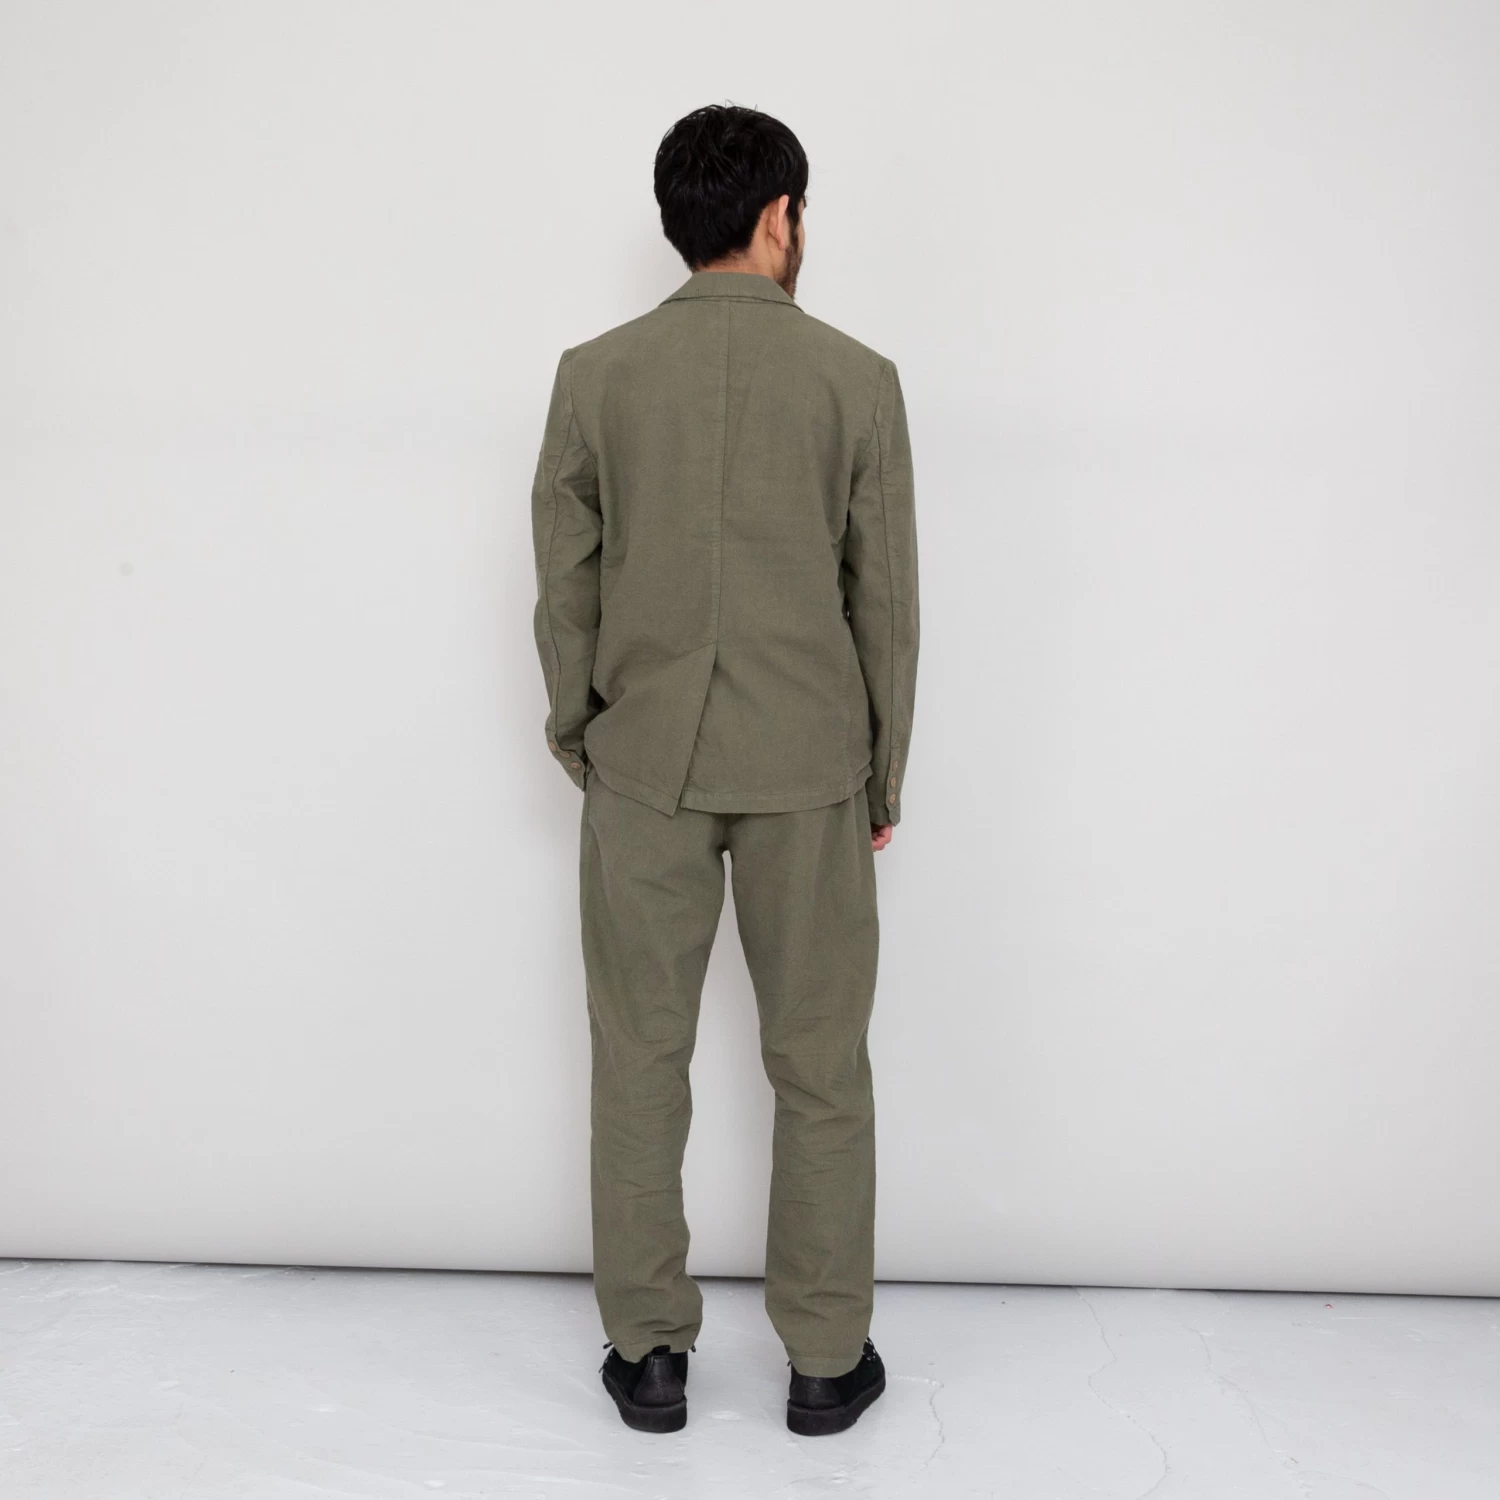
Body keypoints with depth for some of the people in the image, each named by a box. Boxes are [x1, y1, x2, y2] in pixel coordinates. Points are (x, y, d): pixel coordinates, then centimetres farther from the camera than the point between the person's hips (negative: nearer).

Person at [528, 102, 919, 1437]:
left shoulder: (595, 376, -2)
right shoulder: (857, 380, -5)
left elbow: (565, 591, 2)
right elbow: (886, 603, -2)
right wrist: (884, 780, 9)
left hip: (644, 764, 1)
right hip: (807, 772, -1)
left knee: (640, 1062, 12)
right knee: (820, 1067, 11)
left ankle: (650, 1352, 23)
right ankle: (827, 1360, 23)